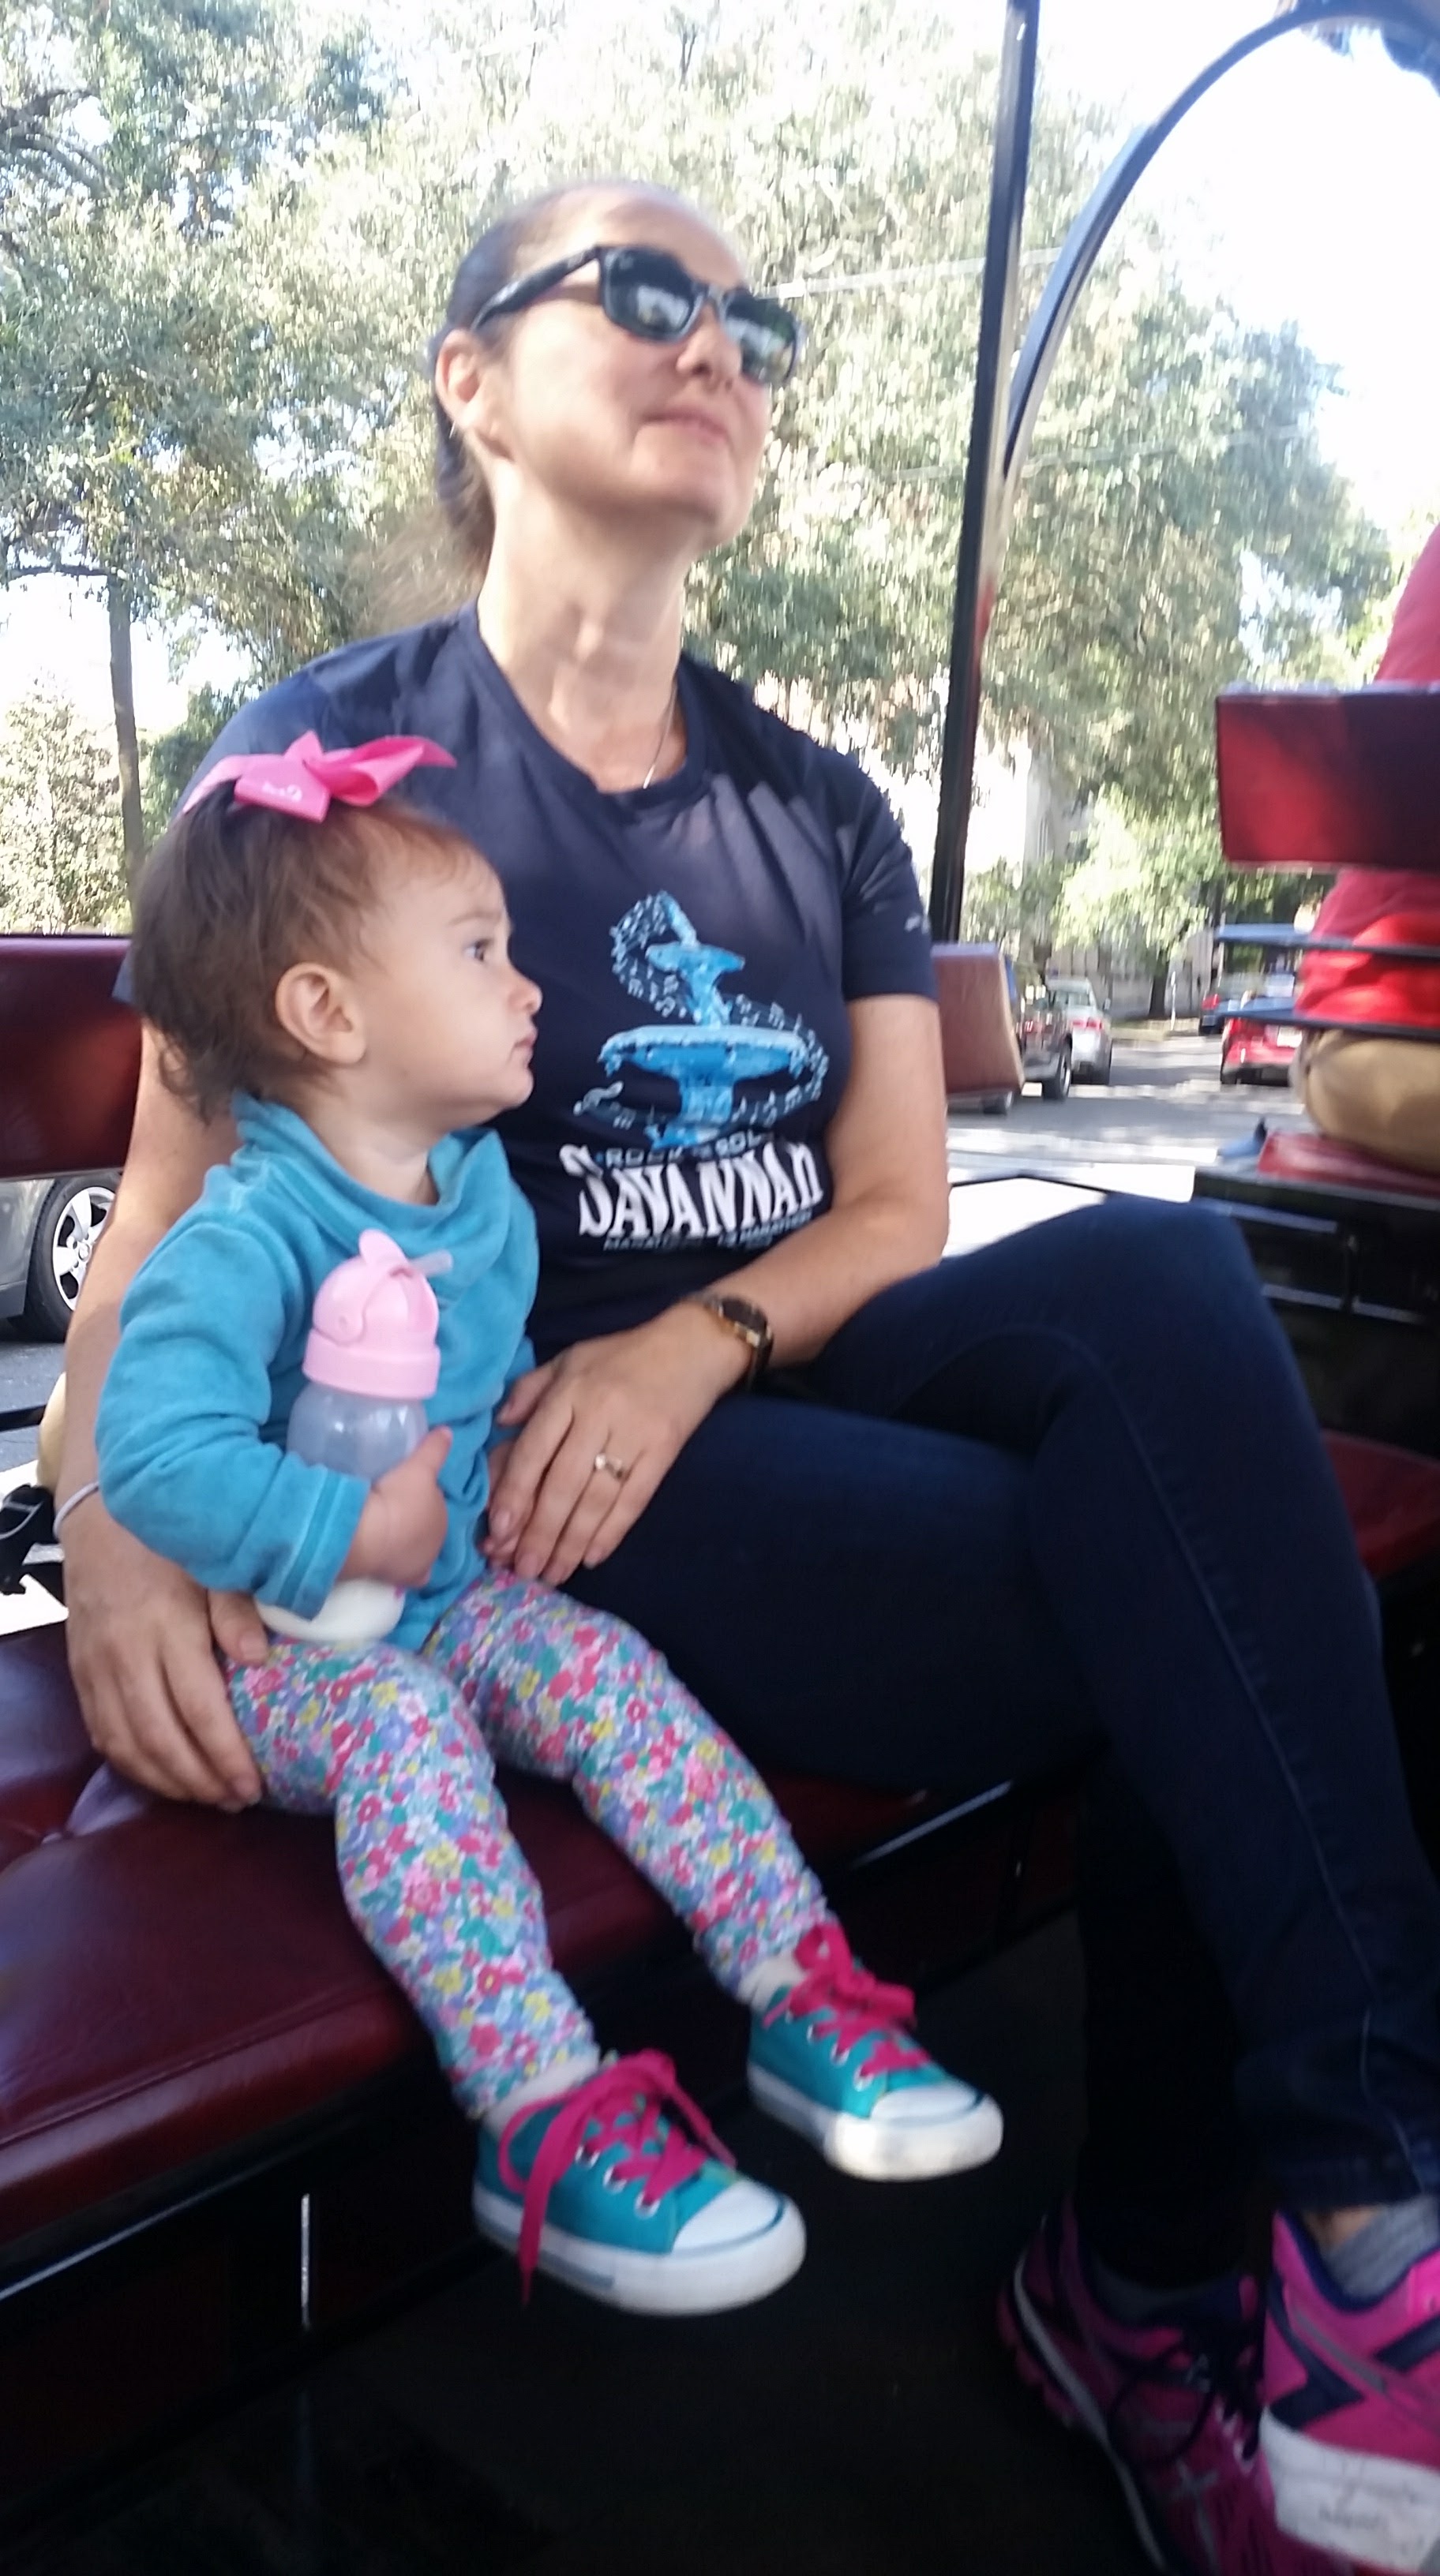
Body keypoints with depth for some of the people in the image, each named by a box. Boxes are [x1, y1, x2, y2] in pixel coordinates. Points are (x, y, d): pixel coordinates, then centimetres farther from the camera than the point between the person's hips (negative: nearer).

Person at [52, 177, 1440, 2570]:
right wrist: (112, 1520, -21)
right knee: (1219, 1630, -25)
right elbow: (174, 1194, -2)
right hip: (515, 1476, -4)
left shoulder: (819, 811, 15)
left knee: (1157, 1275, -28)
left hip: (785, 1384, 5)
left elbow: (894, 1205, 8)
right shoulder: (333, 745, 3)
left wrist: (697, 1345, -13)